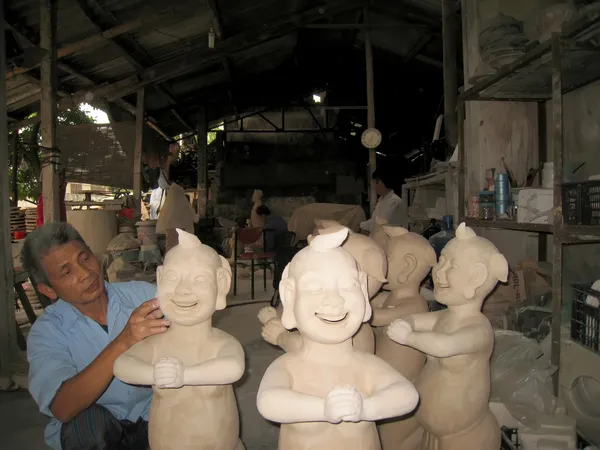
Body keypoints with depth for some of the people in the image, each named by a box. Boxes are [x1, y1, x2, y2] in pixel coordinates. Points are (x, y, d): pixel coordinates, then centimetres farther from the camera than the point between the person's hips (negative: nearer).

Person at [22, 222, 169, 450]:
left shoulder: (142, 294, -8)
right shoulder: (46, 332, -12)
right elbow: (62, 409, -26)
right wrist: (123, 342, -38)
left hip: (154, 414, 1)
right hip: (90, 431, -1)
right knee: (89, 420, -31)